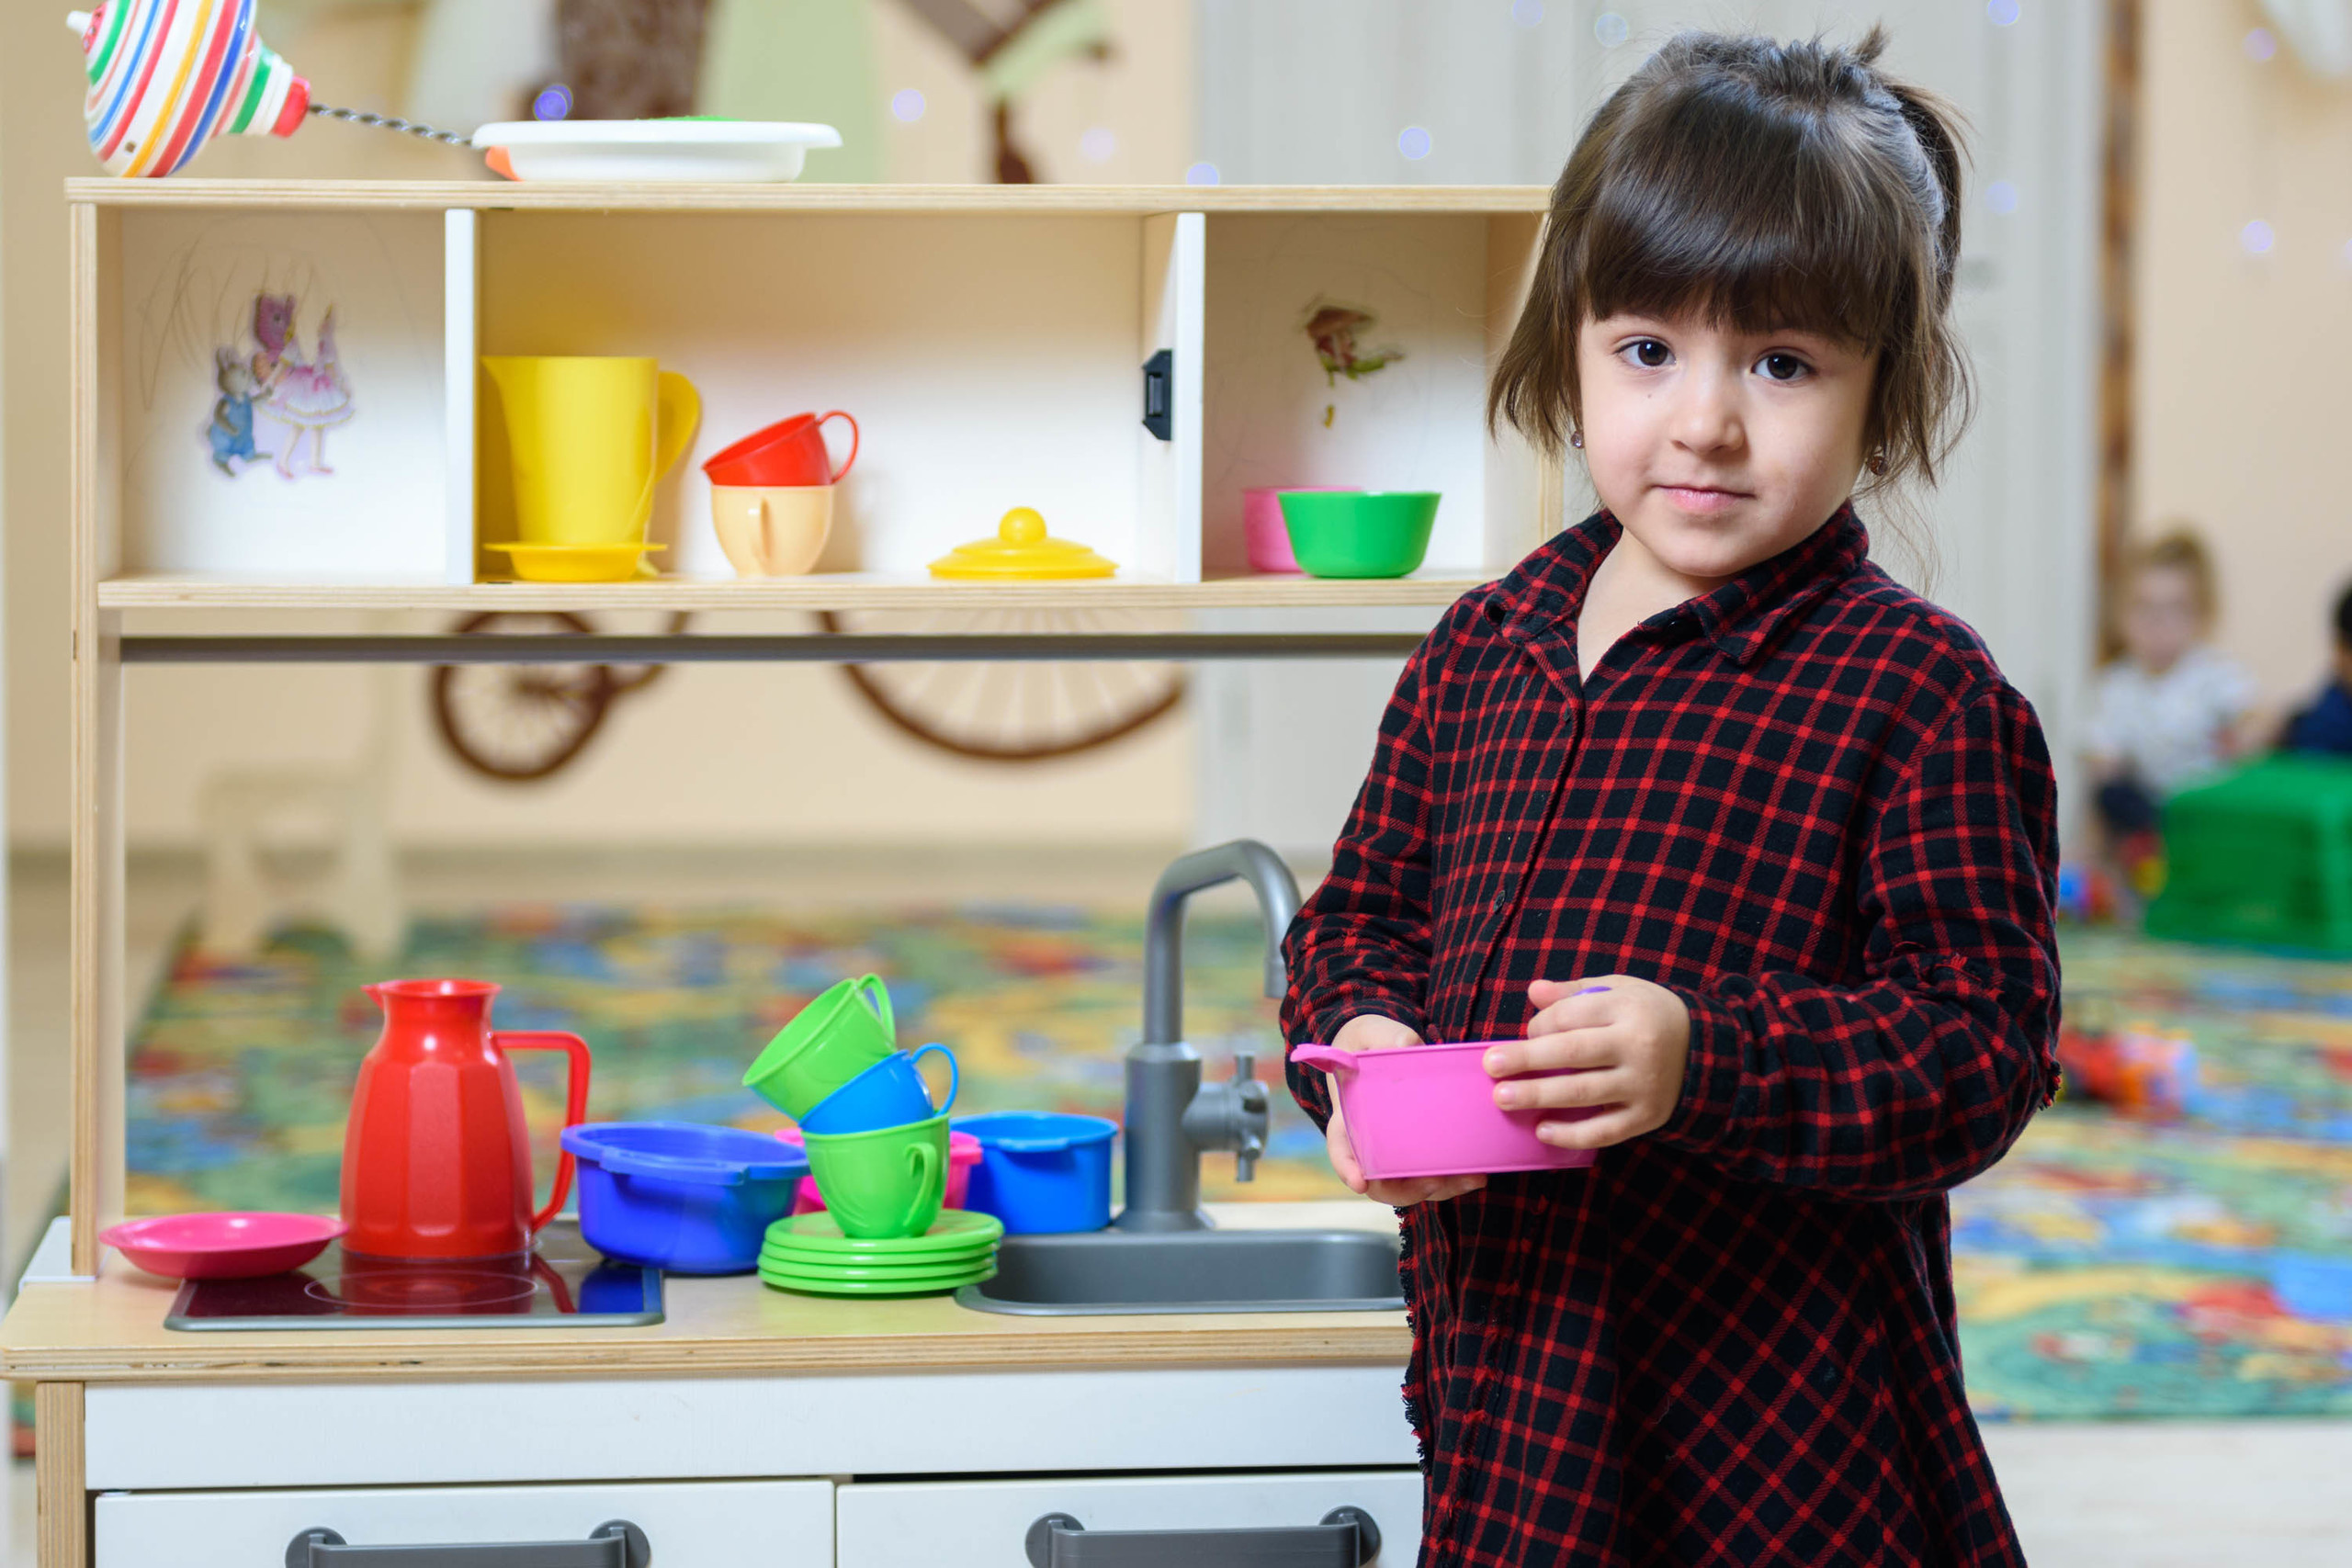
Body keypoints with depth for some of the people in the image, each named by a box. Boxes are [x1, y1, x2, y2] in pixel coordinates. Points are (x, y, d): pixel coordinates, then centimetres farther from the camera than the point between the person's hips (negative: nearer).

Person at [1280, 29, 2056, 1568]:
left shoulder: (1919, 690, -9)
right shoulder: (1482, 650, 9)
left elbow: (1988, 1038, -13)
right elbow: (1364, 910, 18)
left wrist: (1706, 1064, -26)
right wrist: (1361, 1039, -5)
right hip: (1500, 1355, 5)